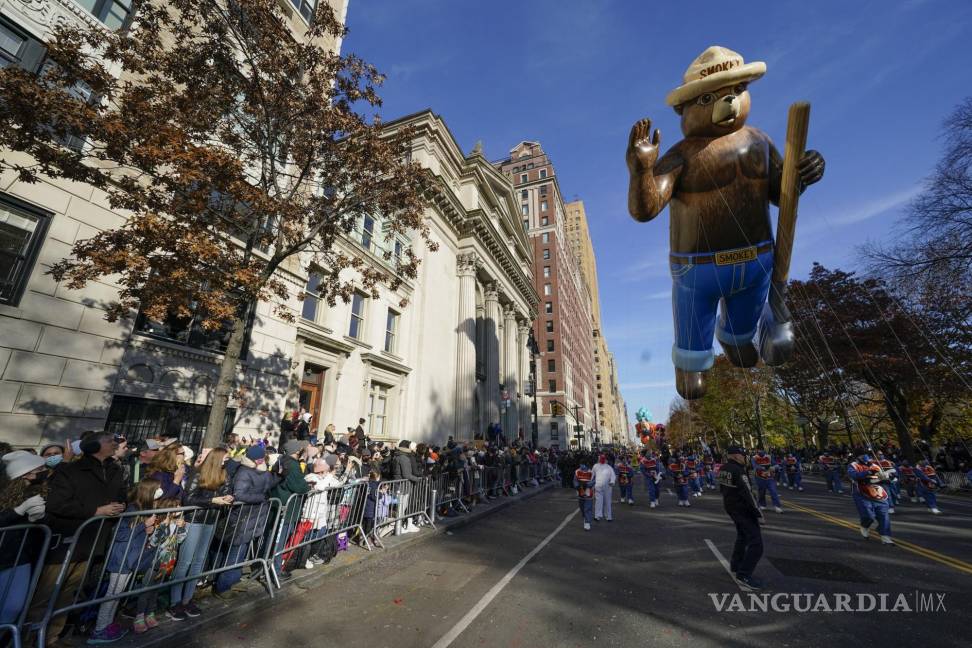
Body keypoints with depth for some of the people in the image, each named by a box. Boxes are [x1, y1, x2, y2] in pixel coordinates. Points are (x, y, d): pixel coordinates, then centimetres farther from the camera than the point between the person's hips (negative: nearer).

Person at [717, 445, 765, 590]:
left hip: (730, 507, 10)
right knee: (756, 542, -6)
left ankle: (735, 566, 35)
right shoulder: (738, 471, -25)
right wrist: (758, 513, -17)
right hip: (743, 510, -9)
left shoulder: (723, 469, 3)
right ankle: (744, 575, -5)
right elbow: (747, 495, -25)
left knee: (742, 536, 27)